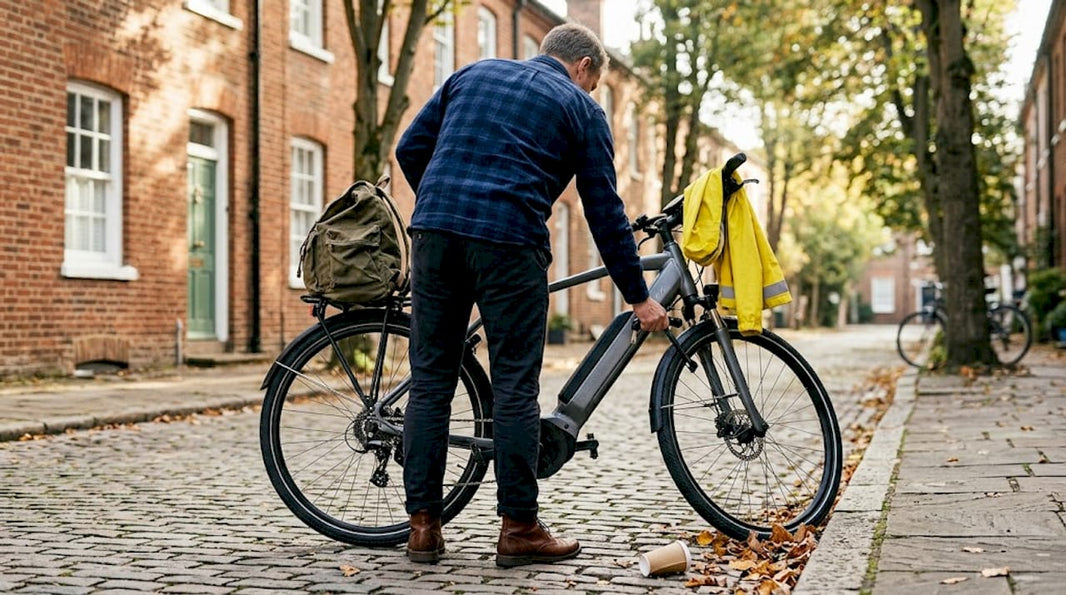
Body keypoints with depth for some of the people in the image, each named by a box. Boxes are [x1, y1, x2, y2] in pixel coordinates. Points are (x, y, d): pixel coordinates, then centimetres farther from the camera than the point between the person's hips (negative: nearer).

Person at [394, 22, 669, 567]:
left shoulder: (473, 73, 24)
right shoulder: (581, 109, 13)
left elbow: (410, 149, 17)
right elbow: (605, 213, 10)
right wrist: (638, 297, 16)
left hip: (433, 229, 4)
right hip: (508, 241, -4)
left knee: (429, 380, 8)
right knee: (514, 386, 2)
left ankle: (423, 525, 10)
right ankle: (519, 529, 6)